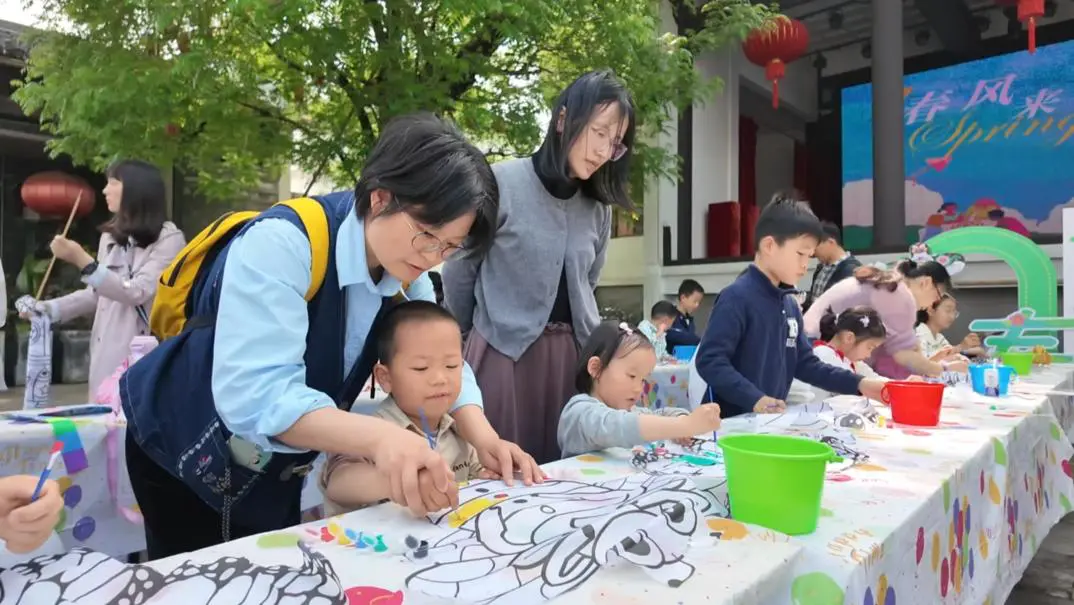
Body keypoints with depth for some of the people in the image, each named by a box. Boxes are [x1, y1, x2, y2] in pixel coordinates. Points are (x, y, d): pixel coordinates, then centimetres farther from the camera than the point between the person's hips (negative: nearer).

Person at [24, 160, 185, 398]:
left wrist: (82, 260, -20)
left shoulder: (168, 237, -8)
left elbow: (137, 293, -17)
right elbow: (99, 293, 21)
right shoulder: (110, 236, 14)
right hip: (106, 353, 7)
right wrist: (49, 309, 11)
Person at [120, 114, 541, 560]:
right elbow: (253, 393, -41)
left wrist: (484, 439, -28)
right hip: (186, 452, -5)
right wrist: (380, 437, -55)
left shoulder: (404, 273, -11)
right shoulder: (282, 242, -32)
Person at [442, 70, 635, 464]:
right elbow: (458, 272, 1)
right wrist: (477, 333, 13)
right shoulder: (502, 183, -8)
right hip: (504, 352, -5)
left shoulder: (599, 207, 8)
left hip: (572, 356, 5)